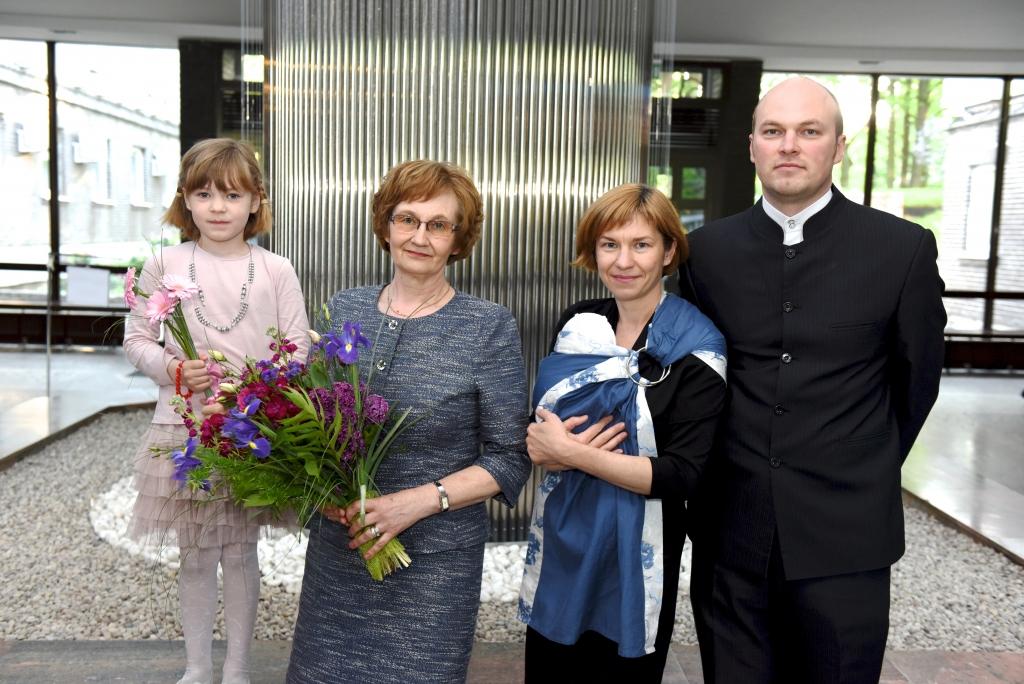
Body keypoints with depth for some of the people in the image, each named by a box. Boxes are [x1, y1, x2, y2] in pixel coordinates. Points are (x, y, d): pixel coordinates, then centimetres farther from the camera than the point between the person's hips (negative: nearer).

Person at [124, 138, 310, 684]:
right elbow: (137, 338, 5)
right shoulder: (164, 264, 0)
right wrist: (173, 369, -14)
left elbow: (298, 349, -1)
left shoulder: (275, 270, -1)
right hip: (184, 429, 1)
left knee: (241, 552, 11)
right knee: (195, 555, 13)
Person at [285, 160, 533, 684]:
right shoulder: (344, 309, 2)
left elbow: (509, 459, -7)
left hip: (435, 561, -3)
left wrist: (419, 501, -18)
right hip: (336, 548, 3)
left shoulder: (489, 328, -9)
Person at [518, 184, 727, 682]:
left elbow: (681, 475, -20)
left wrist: (572, 452, -22)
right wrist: (543, 445, -14)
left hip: (635, 556, -4)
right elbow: (541, 427, 8)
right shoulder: (577, 324, 1)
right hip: (559, 541, 5)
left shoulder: (695, 351, -14)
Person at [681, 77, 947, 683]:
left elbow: (917, 377, 5)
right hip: (730, 530, 2)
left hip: (845, 534, -2)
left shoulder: (903, 248, -5)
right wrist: (746, 472, 11)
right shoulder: (709, 249, 1)